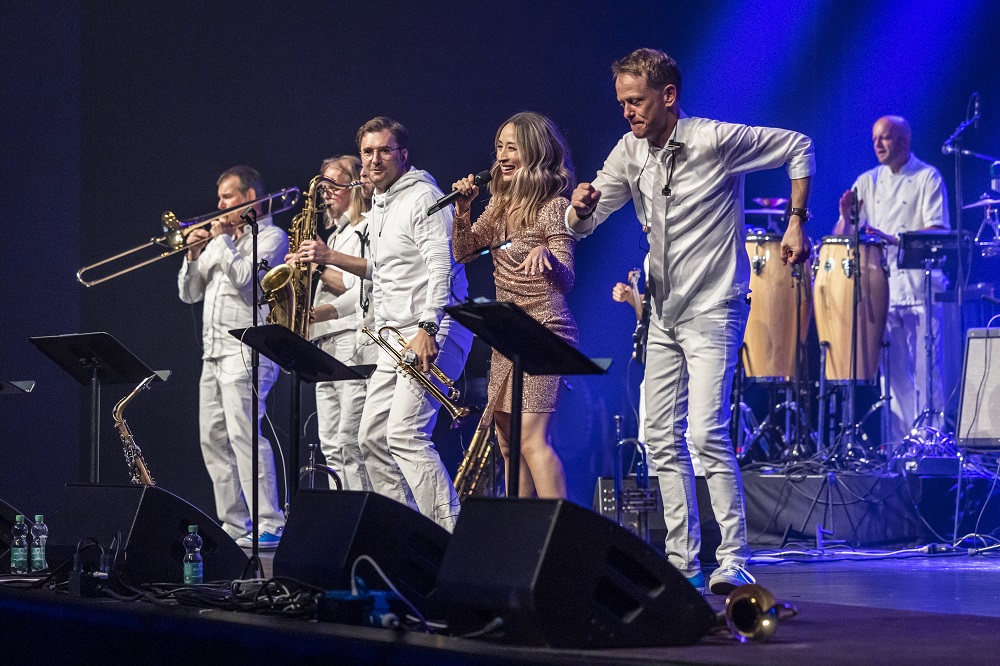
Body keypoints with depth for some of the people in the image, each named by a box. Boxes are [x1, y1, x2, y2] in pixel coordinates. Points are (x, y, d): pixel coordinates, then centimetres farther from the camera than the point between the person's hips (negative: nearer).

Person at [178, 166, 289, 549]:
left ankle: (268, 525, -19)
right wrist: (194, 254, 5)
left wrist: (222, 240, -5)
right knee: (214, 439, 7)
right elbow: (189, 294, 21)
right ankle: (234, 525, 12)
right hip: (213, 351, 9)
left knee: (244, 433, -17)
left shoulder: (270, 236, -1)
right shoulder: (218, 240, 22)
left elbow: (244, 276, -17)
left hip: (246, 348, -9)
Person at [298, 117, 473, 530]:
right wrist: (331, 258, 18)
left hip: (433, 334, -10)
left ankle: (449, 533, -21)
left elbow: (441, 269, -19)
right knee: (373, 438, 8)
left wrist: (427, 330, -30)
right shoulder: (378, 208, 20)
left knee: (405, 434, -20)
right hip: (397, 339, 10)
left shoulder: (423, 198, -9)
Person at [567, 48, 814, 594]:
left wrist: (796, 221, -10)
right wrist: (581, 207, -19)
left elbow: (799, 148, -4)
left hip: (713, 310, -7)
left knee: (706, 432, -18)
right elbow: (582, 225, 4)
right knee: (661, 437, 7)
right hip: (664, 313, 7)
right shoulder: (630, 152, 3)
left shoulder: (716, 140, -15)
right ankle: (682, 562, 14)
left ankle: (734, 562, -14)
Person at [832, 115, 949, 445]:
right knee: (893, 371, 5)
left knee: (925, 370, -6)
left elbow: (937, 232, -10)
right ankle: (898, 444, 8)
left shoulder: (928, 178, 0)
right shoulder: (867, 182, 13)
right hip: (882, 287, 4)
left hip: (919, 286, -4)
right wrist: (846, 216, -12)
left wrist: (892, 239, -21)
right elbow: (843, 236, 11)